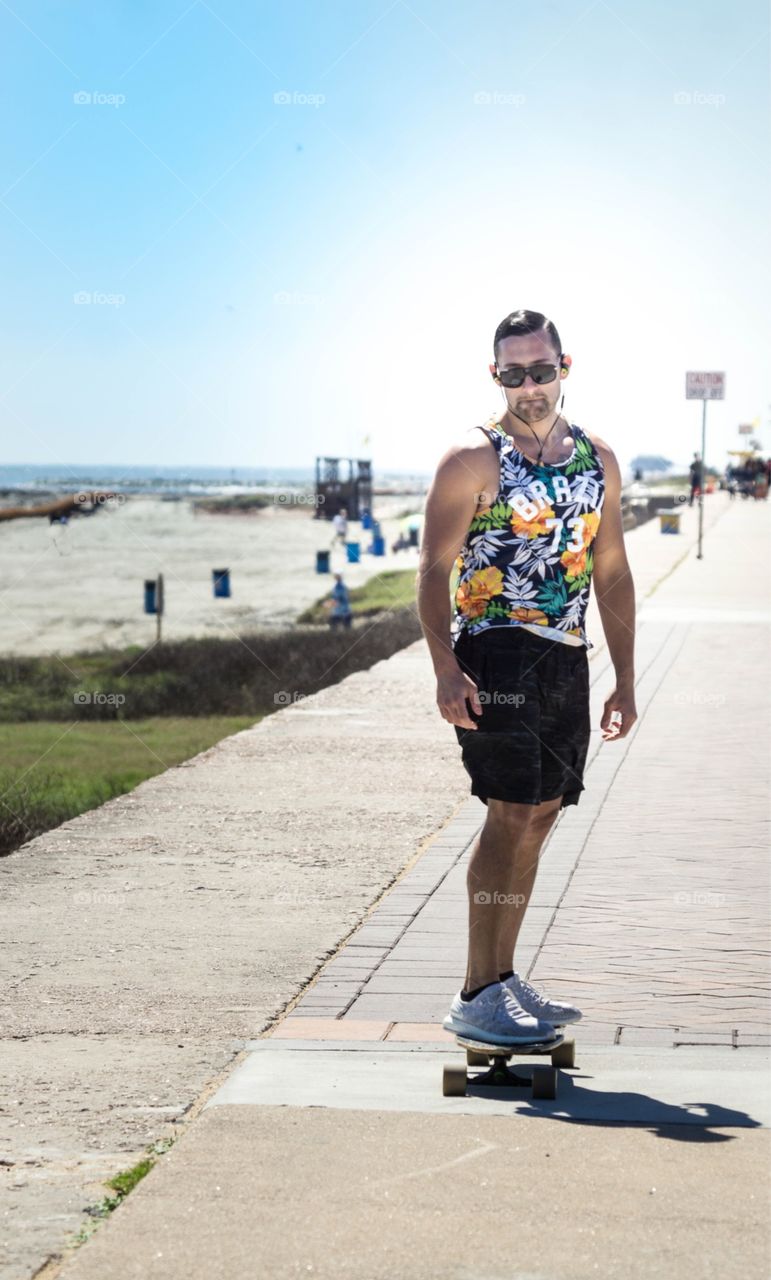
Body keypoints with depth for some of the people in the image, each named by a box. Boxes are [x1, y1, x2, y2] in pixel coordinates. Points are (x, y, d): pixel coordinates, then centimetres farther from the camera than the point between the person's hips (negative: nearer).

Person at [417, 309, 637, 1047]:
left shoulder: (598, 460, 13)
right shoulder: (473, 459, -5)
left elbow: (612, 574, 17)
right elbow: (434, 570, -9)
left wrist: (625, 679, 13)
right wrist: (446, 671, -21)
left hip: (566, 660, 6)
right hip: (496, 654, -6)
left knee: (538, 818, 10)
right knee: (512, 815, -13)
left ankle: (504, 979, 20)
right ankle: (476, 997, -10)